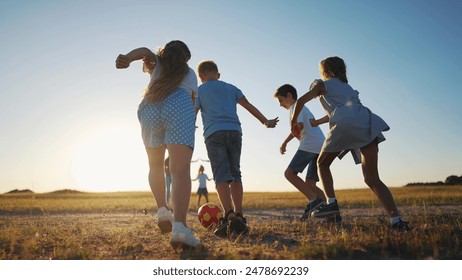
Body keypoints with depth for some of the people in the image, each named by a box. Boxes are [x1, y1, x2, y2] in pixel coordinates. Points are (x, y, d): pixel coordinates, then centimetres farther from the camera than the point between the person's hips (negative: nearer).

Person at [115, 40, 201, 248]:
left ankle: (162, 209, 9)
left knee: (155, 165, 23)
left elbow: (145, 52, 9)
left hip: (150, 107, 2)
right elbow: (193, 100, 26)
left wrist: (128, 58, -11)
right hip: (180, 106, -1)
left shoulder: (158, 62, 32)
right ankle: (179, 226, -35)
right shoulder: (190, 73, 34)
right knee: (181, 170, -16)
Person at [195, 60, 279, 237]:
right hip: (234, 132, 3)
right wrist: (266, 122, 26)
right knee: (235, 174, 8)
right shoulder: (231, 88, 23)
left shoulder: (199, 91, 14)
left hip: (214, 134, -3)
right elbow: (249, 106, 20)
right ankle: (238, 216, 3)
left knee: (221, 176, -10)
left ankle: (229, 216, -25)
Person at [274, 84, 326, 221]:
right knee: (309, 184, 6)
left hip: (310, 145, -9)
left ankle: (314, 200, -20)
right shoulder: (304, 108, 34)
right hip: (321, 147, 9)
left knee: (289, 173, -11)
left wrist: (285, 142, -5)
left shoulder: (296, 106, 5)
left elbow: (299, 126, -12)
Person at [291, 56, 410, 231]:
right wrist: (317, 122, 63)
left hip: (345, 125, -5)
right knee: (372, 179, 3)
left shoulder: (323, 84, 21)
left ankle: (331, 203, 0)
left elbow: (301, 101, 9)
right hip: (367, 125, 6)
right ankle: (397, 220, -12)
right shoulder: (347, 86, 39)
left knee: (322, 163, 17)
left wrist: (294, 121, 24)